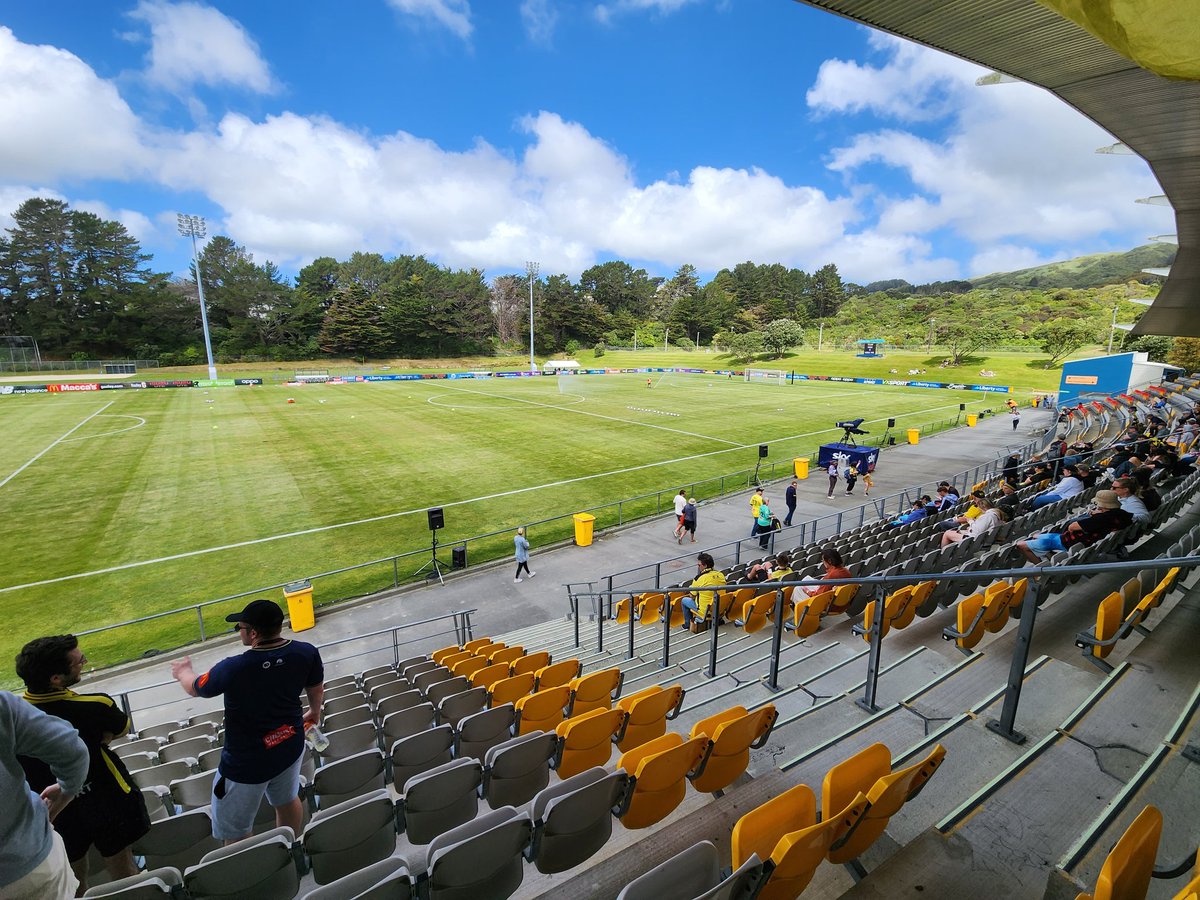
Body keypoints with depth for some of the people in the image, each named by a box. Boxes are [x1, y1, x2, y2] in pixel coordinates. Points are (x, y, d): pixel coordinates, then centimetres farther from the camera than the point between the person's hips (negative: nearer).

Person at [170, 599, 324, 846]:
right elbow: (316, 690, 1)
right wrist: (315, 712, 23)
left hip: (246, 762, -5)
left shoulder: (233, 669, -30)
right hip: (291, 746, 6)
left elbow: (194, 688, -6)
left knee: (234, 833, 16)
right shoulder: (306, 653, -19)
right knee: (287, 800, 30)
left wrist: (183, 671, 17)